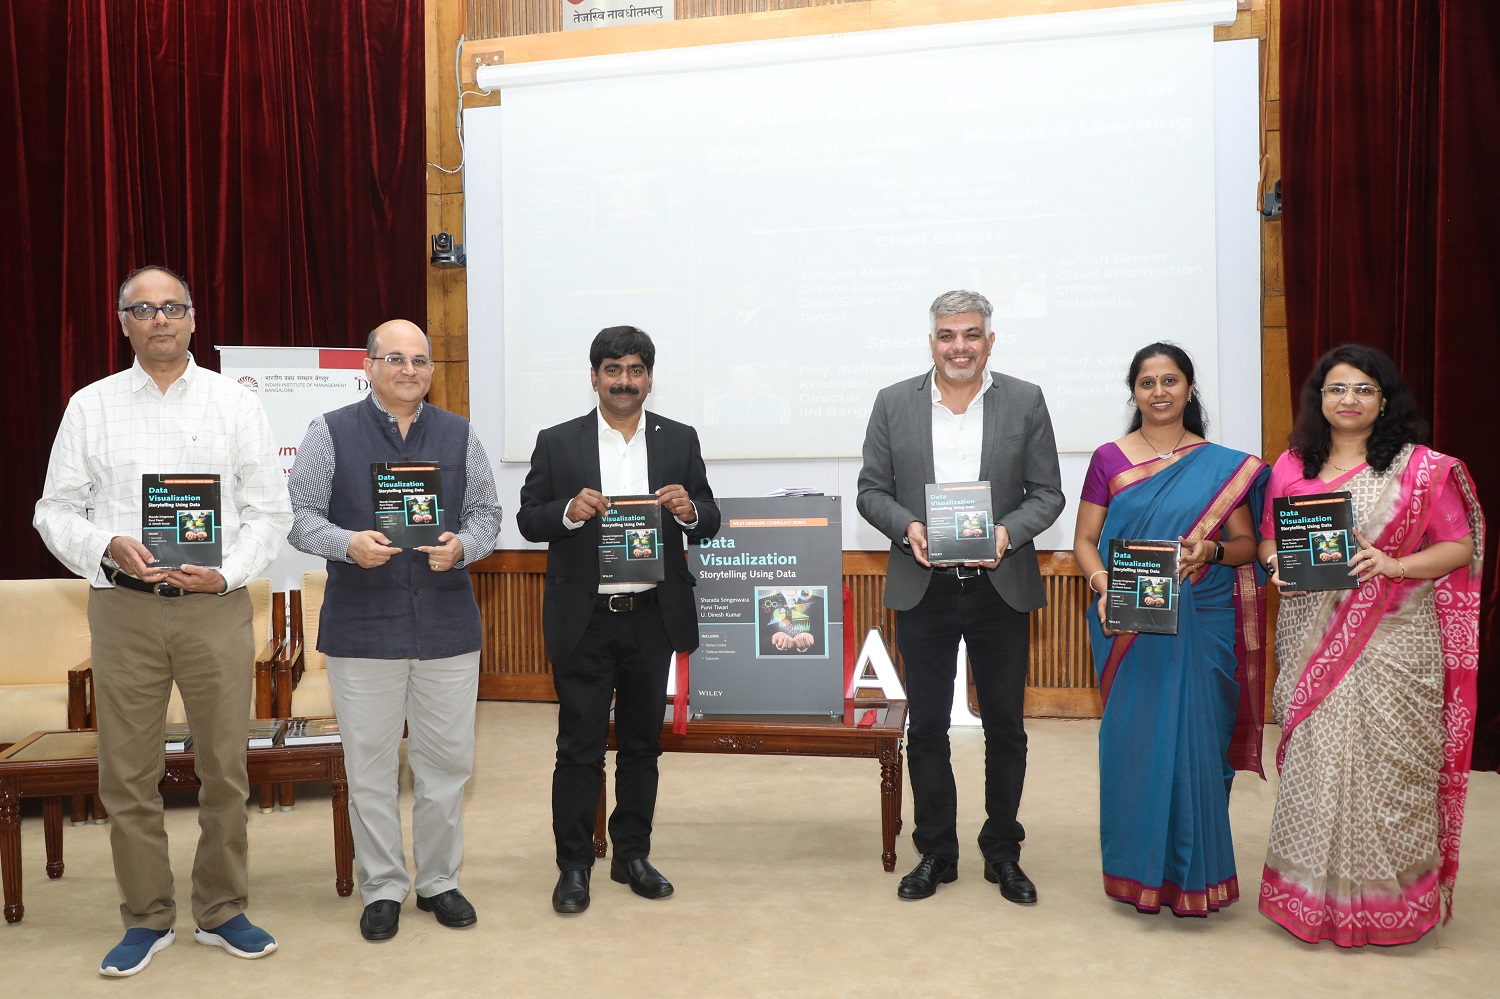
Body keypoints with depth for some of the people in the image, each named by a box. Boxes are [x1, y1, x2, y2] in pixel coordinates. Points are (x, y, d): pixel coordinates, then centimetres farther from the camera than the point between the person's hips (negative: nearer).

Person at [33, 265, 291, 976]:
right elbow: (56, 510, 7)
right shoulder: (90, 406, 8)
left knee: (225, 768, 5)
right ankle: (147, 918, 23)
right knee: (128, 772, 6)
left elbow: (270, 510, 4)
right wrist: (107, 547, -12)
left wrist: (228, 571, -11)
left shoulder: (236, 404, 6)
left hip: (216, 605, 0)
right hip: (123, 605, 1)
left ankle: (221, 911, 22)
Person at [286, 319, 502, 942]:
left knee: (447, 761, 9)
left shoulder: (459, 436, 9)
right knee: (370, 764, 6)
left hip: (448, 626, 2)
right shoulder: (332, 433, 3)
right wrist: (348, 544, -18)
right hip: (362, 626, -2)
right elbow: (299, 514, 0)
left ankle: (439, 881, 26)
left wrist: (461, 547, -10)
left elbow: (486, 513, 10)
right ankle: (382, 889, 22)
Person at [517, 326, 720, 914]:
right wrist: (569, 511, -18)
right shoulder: (557, 442, 3)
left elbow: (709, 523, 6)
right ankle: (574, 865, 16)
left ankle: (632, 855, 27)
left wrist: (689, 509, -16)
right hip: (584, 620, -2)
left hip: (653, 617, 2)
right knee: (579, 745, 4)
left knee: (642, 743, 12)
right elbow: (528, 520, 1)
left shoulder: (680, 441, 6)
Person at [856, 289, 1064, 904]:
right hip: (923, 589, 0)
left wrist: (1008, 532, -16)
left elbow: (1047, 492, 2)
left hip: (1001, 587, 0)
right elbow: (871, 490, 3)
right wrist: (907, 526, -16)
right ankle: (935, 852, 25)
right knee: (926, 726, 9)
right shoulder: (894, 403, 3)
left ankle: (1003, 852, 27)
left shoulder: (1025, 402, 1)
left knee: (1005, 726, 10)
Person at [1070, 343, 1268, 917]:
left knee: (1196, 739, 1)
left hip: (1201, 625, 0)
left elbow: (1247, 544, 7)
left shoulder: (1224, 466, 6)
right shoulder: (1109, 459, 5)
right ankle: (1139, 869, 19)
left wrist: (1210, 550, -14)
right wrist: (1102, 585, -14)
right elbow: (1085, 541, 4)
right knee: (1132, 738, 3)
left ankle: (1194, 873, 18)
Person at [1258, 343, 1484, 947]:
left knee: (1385, 763, 0)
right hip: (1313, 642, 3)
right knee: (1314, 762, 5)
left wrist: (1395, 565, -17)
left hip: (1392, 643, -2)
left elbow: (1459, 546, -1)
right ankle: (1313, 894, 19)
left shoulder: (1421, 468, 1)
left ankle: (1386, 898, 16)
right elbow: (1268, 538, 16)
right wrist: (1277, 559, -6)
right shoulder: (1291, 467, 10)